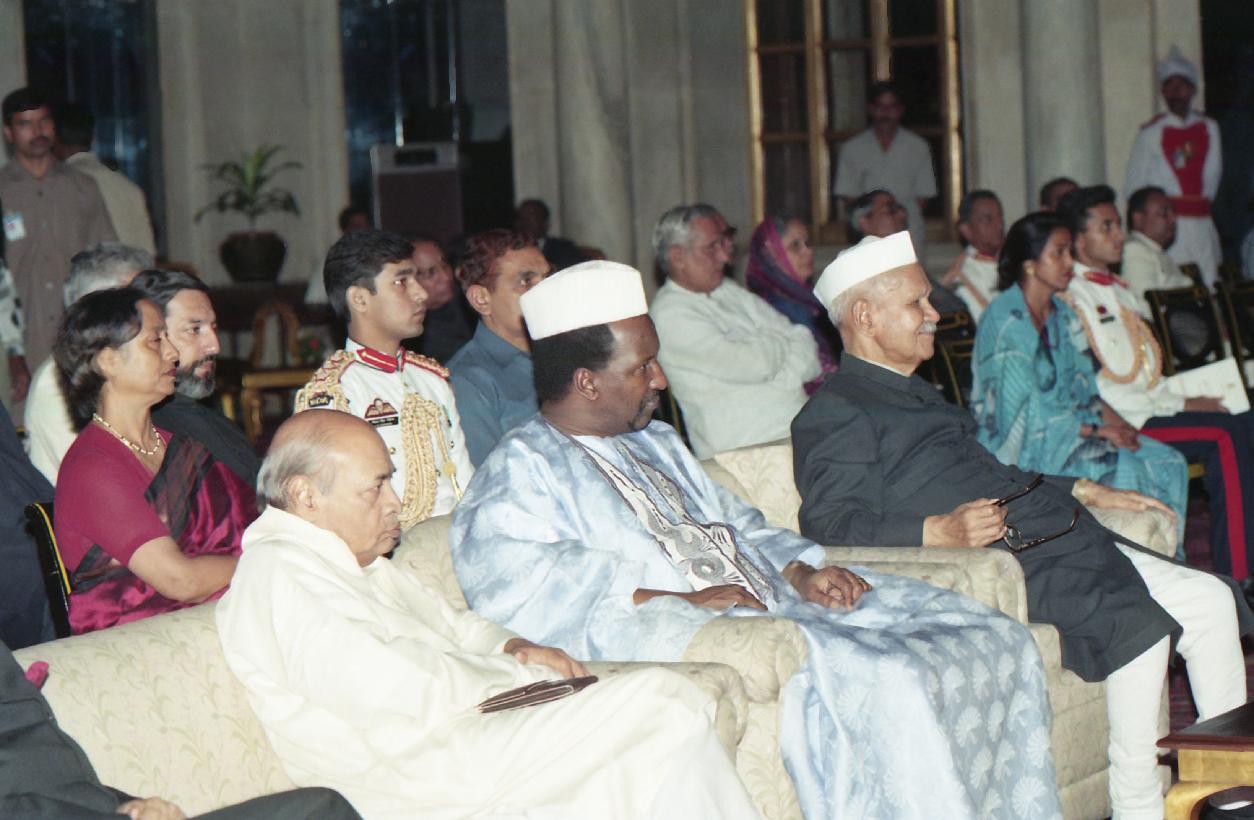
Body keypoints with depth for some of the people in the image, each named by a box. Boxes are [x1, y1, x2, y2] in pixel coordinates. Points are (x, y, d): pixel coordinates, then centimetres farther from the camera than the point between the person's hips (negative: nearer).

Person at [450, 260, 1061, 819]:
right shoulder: (522, 469, -1)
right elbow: (518, 585, -18)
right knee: (884, 682, -31)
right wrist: (681, 600, -21)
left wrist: (800, 574, 6)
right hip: (678, 635, -9)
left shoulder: (655, 444, 27)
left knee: (993, 640, -4)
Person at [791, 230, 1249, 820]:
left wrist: (1086, 493, 28)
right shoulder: (834, 414, -4)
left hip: (1050, 535, 10)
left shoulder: (910, 391, 28)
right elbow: (832, 522, -18)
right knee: (1136, 620, -28)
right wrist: (941, 531, -32)